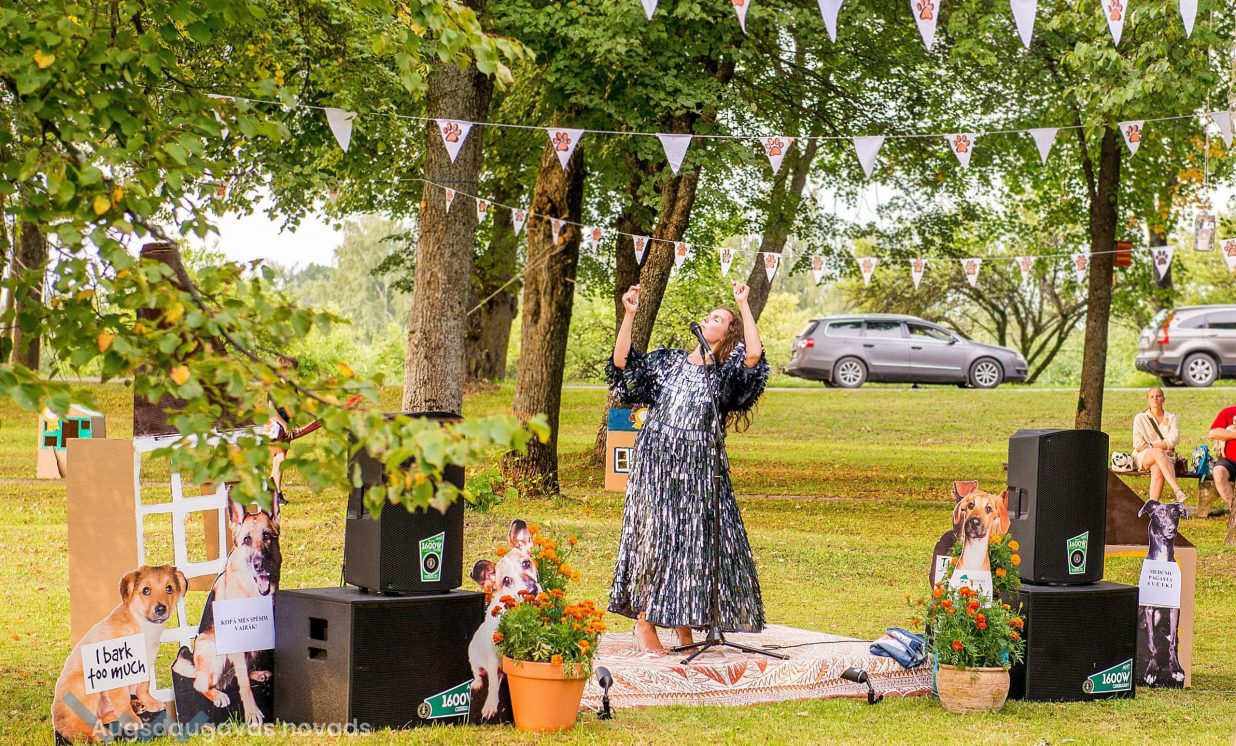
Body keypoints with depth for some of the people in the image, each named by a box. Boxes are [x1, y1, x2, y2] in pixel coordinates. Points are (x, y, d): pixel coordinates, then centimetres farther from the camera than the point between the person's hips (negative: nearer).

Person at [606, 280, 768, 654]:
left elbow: (754, 354, -12)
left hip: (700, 468, 0)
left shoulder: (727, 372, 7)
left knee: (693, 540, 0)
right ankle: (645, 625, 0)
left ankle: (684, 627, 10)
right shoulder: (667, 362, 14)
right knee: (654, 535, -4)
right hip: (657, 461, 0)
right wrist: (629, 315, -1)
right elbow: (622, 362, 5)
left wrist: (743, 305, -8)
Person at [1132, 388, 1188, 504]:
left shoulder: (1171, 418, 17)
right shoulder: (1140, 418, 15)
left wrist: (1152, 445, -12)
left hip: (1166, 456, 1)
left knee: (1157, 469, -38)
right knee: (1158, 452, -39)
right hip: (1143, 457, -1)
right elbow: (1138, 445, 3)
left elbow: (1173, 440, -1)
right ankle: (1178, 491, -54)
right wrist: (1161, 448, -7)